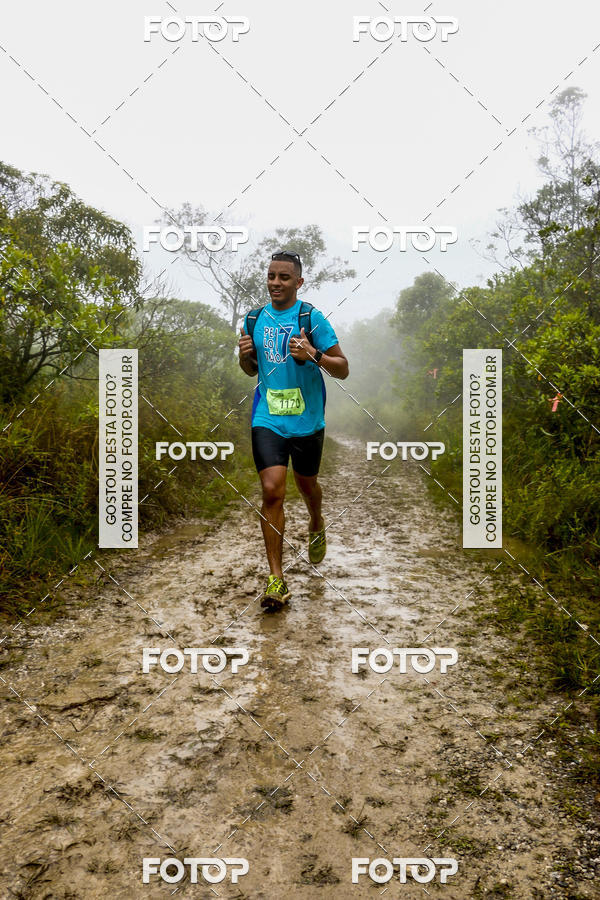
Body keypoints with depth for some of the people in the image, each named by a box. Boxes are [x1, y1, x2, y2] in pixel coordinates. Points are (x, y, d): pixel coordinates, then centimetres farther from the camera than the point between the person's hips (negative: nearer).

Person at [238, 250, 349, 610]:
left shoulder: (311, 317, -6)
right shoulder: (254, 319, 8)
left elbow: (343, 369, -7)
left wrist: (314, 355, -25)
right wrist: (244, 355, -2)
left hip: (306, 419, -2)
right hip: (267, 418, 2)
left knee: (306, 484, 17)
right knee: (272, 491, -10)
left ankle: (317, 525, 53)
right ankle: (276, 579, -3)